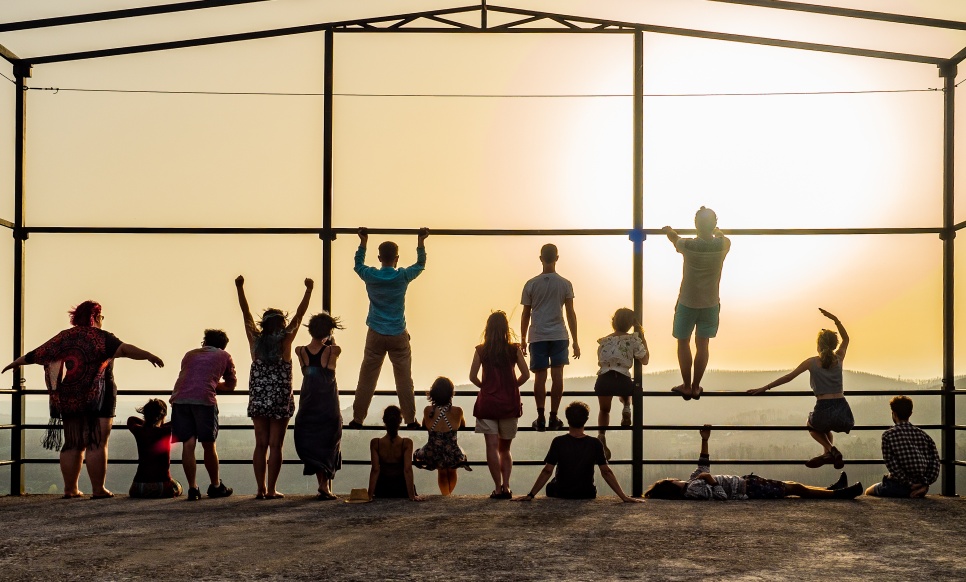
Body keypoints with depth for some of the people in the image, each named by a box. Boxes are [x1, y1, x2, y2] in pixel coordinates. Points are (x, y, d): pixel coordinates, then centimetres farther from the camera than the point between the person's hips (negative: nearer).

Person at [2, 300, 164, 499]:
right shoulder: (99, 337, -7)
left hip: (68, 401, 6)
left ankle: (70, 489, 17)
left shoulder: (61, 338, 11)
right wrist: (148, 355, -28)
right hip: (97, 400, -6)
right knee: (97, 443, -4)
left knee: (72, 445, 13)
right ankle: (98, 490, -4)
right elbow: (122, 349, -23)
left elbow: (36, 354, 21)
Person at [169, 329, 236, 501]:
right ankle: (216, 486, 22)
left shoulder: (190, 354, 29)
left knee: (188, 444, 4)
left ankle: (192, 488, 1)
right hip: (204, 400, -2)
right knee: (208, 445, 9)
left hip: (179, 399, 3)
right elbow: (231, 385, 27)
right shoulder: (224, 356, 22)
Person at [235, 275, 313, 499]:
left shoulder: (256, 340, 1)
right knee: (275, 445, 0)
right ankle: (271, 490, -1)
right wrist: (308, 290, 8)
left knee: (261, 444, 7)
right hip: (280, 401, -3)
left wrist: (239, 287, 13)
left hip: (258, 400, 3)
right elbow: (299, 314, 1)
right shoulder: (285, 340, -6)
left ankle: (261, 489, 6)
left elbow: (246, 313, 8)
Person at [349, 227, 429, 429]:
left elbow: (358, 264, 18)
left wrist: (363, 241, 26)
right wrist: (421, 241, 20)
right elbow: (420, 264, 11)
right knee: (404, 379, 6)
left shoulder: (370, 276, -5)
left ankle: (357, 418, 10)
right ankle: (410, 420, 11)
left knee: (367, 378, 6)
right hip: (398, 336, -1)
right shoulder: (402, 276, -8)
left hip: (375, 336, 1)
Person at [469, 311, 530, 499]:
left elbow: (473, 376, -6)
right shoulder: (514, 350, 0)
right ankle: (506, 486, 4)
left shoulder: (481, 351, -2)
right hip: (509, 402, 2)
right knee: (505, 448, 14)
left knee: (492, 447, -3)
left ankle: (498, 488, -9)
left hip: (487, 401, -2)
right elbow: (525, 374, -4)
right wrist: (513, 386, 12)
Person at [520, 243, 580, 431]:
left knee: (540, 377, 4)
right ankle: (553, 418, 4)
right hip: (559, 336, 0)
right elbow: (571, 314, 0)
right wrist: (575, 342, 5)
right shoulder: (565, 284, -1)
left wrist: (523, 340, 14)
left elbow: (525, 315, 3)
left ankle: (541, 418, 4)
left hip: (537, 337, 0)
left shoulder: (531, 284, -1)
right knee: (557, 376, 2)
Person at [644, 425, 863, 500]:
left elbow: (703, 466, 20)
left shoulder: (691, 481, 4)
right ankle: (839, 494, 10)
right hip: (749, 490, -10)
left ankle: (831, 489, 33)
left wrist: (704, 440, 17)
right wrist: (709, 480, -32)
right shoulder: (693, 490, -26)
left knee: (793, 485, 19)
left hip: (745, 481, 10)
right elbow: (722, 496, -36)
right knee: (796, 488, -2)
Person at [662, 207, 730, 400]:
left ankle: (686, 386, 18)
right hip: (711, 304, 2)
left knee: (683, 343, 13)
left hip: (687, 303, -2)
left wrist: (669, 230, 31)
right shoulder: (723, 245, -13)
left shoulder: (688, 245, -19)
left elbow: (674, 238, 7)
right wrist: (717, 232, 38)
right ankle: (696, 387, 19)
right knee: (702, 344, 13)